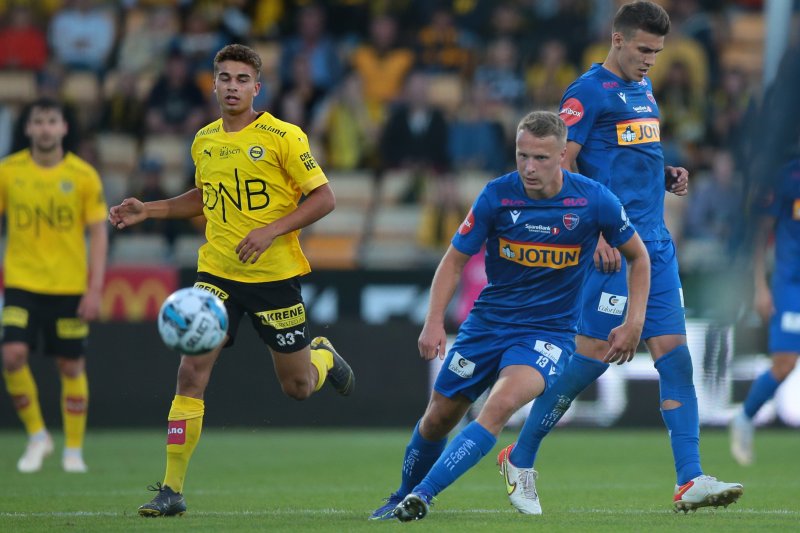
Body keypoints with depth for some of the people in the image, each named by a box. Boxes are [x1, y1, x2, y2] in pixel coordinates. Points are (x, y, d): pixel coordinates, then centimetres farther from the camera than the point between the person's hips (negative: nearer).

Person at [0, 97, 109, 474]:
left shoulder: (83, 175, -4)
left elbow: (98, 233, -1)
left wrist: (95, 289, -8)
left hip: (70, 287, 0)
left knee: (71, 366, 4)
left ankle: (73, 450, 17)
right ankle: (36, 436, 3)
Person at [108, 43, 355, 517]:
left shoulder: (283, 137, -10)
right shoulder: (205, 140, 7)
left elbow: (324, 198, -10)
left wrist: (271, 231, -20)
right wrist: (149, 210, 11)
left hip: (275, 274, -3)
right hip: (217, 271, 3)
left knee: (298, 387, 8)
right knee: (192, 372, -11)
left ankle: (323, 356, 46)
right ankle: (172, 490, -7)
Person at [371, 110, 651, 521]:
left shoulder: (594, 200, -12)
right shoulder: (497, 195, -11)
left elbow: (638, 256, 4)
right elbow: (455, 260, -2)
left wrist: (633, 323, -3)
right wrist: (434, 322, -14)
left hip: (549, 330, -2)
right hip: (487, 321, 2)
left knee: (501, 404, -29)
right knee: (438, 418, 8)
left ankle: (421, 496, -29)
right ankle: (403, 496, 36)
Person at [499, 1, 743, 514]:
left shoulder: (644, 89, 18)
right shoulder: (589, 91, -8)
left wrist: (668, 176, 9)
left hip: (656, 241, 8)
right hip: (615, 244, -8)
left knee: (674, 351, -1)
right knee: (594, 353, -7)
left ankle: (690, 481, -5)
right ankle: (520, 459, 10)